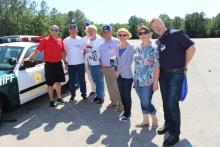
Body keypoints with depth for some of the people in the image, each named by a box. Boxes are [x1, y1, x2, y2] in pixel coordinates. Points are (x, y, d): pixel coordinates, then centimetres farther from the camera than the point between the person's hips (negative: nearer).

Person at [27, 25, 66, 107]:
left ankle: (59, 98, 29)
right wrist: (29, 58, -21)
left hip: (58, 64, 5)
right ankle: (51, 100, 15)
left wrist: (65, 62, 13)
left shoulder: (60, 41, 6)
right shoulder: (45, 40, -7)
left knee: (58, 81, 15)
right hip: (49, 64, -4)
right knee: (50, 83, 3)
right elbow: (37, 51, -10)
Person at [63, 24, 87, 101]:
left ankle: (84, 94, 19)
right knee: (71, 81, 8)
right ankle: (72, 95, 21)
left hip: (80, 63, 0)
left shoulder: (81, 40, 1)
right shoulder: (65, 40, 1)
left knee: (82, 80, 7)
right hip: (70, 64, 0)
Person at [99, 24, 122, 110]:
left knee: (117, 86, -4)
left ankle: (120, 104, 8)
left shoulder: (117, 42, -9)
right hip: (105, 68, 7)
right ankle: (113, 102, 27)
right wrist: (101, 66, 12)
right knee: (110, 87, 14)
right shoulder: (102, 44, 12)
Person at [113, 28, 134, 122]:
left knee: (127, 95, 4)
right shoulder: (117, 47, 7)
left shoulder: (130, 48, -10)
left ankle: (127, 114, 19)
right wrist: (116, 70, 0)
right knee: (122, 94, 13)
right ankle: (125, 110, 31)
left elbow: (129, 63, -15)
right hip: (119, 75, 5)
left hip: (127, 75, -5)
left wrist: (119, 71, -15)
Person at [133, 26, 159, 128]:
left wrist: (155, 82, -14)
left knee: (146, 103, 2)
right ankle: (145, 121, 31)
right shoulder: (137, 49, 7)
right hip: (137, 81, 5)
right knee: (142, 102, 15)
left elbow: (157, 67, -10)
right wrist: (134, 79, 11)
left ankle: (154, 119, 28)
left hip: (148, 81, -5)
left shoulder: (153, 49, -9)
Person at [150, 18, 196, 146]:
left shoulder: (176, 34, -10)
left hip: (176, 74, -7)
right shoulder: (158, 41, 11)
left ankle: (175, 133, 8)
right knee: (165, 102, 16)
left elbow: (191, 48, -13)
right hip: (163, 74, 7)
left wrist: (185, 65, -7)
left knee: (172, 104, -6)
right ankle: (168, 124, 35)